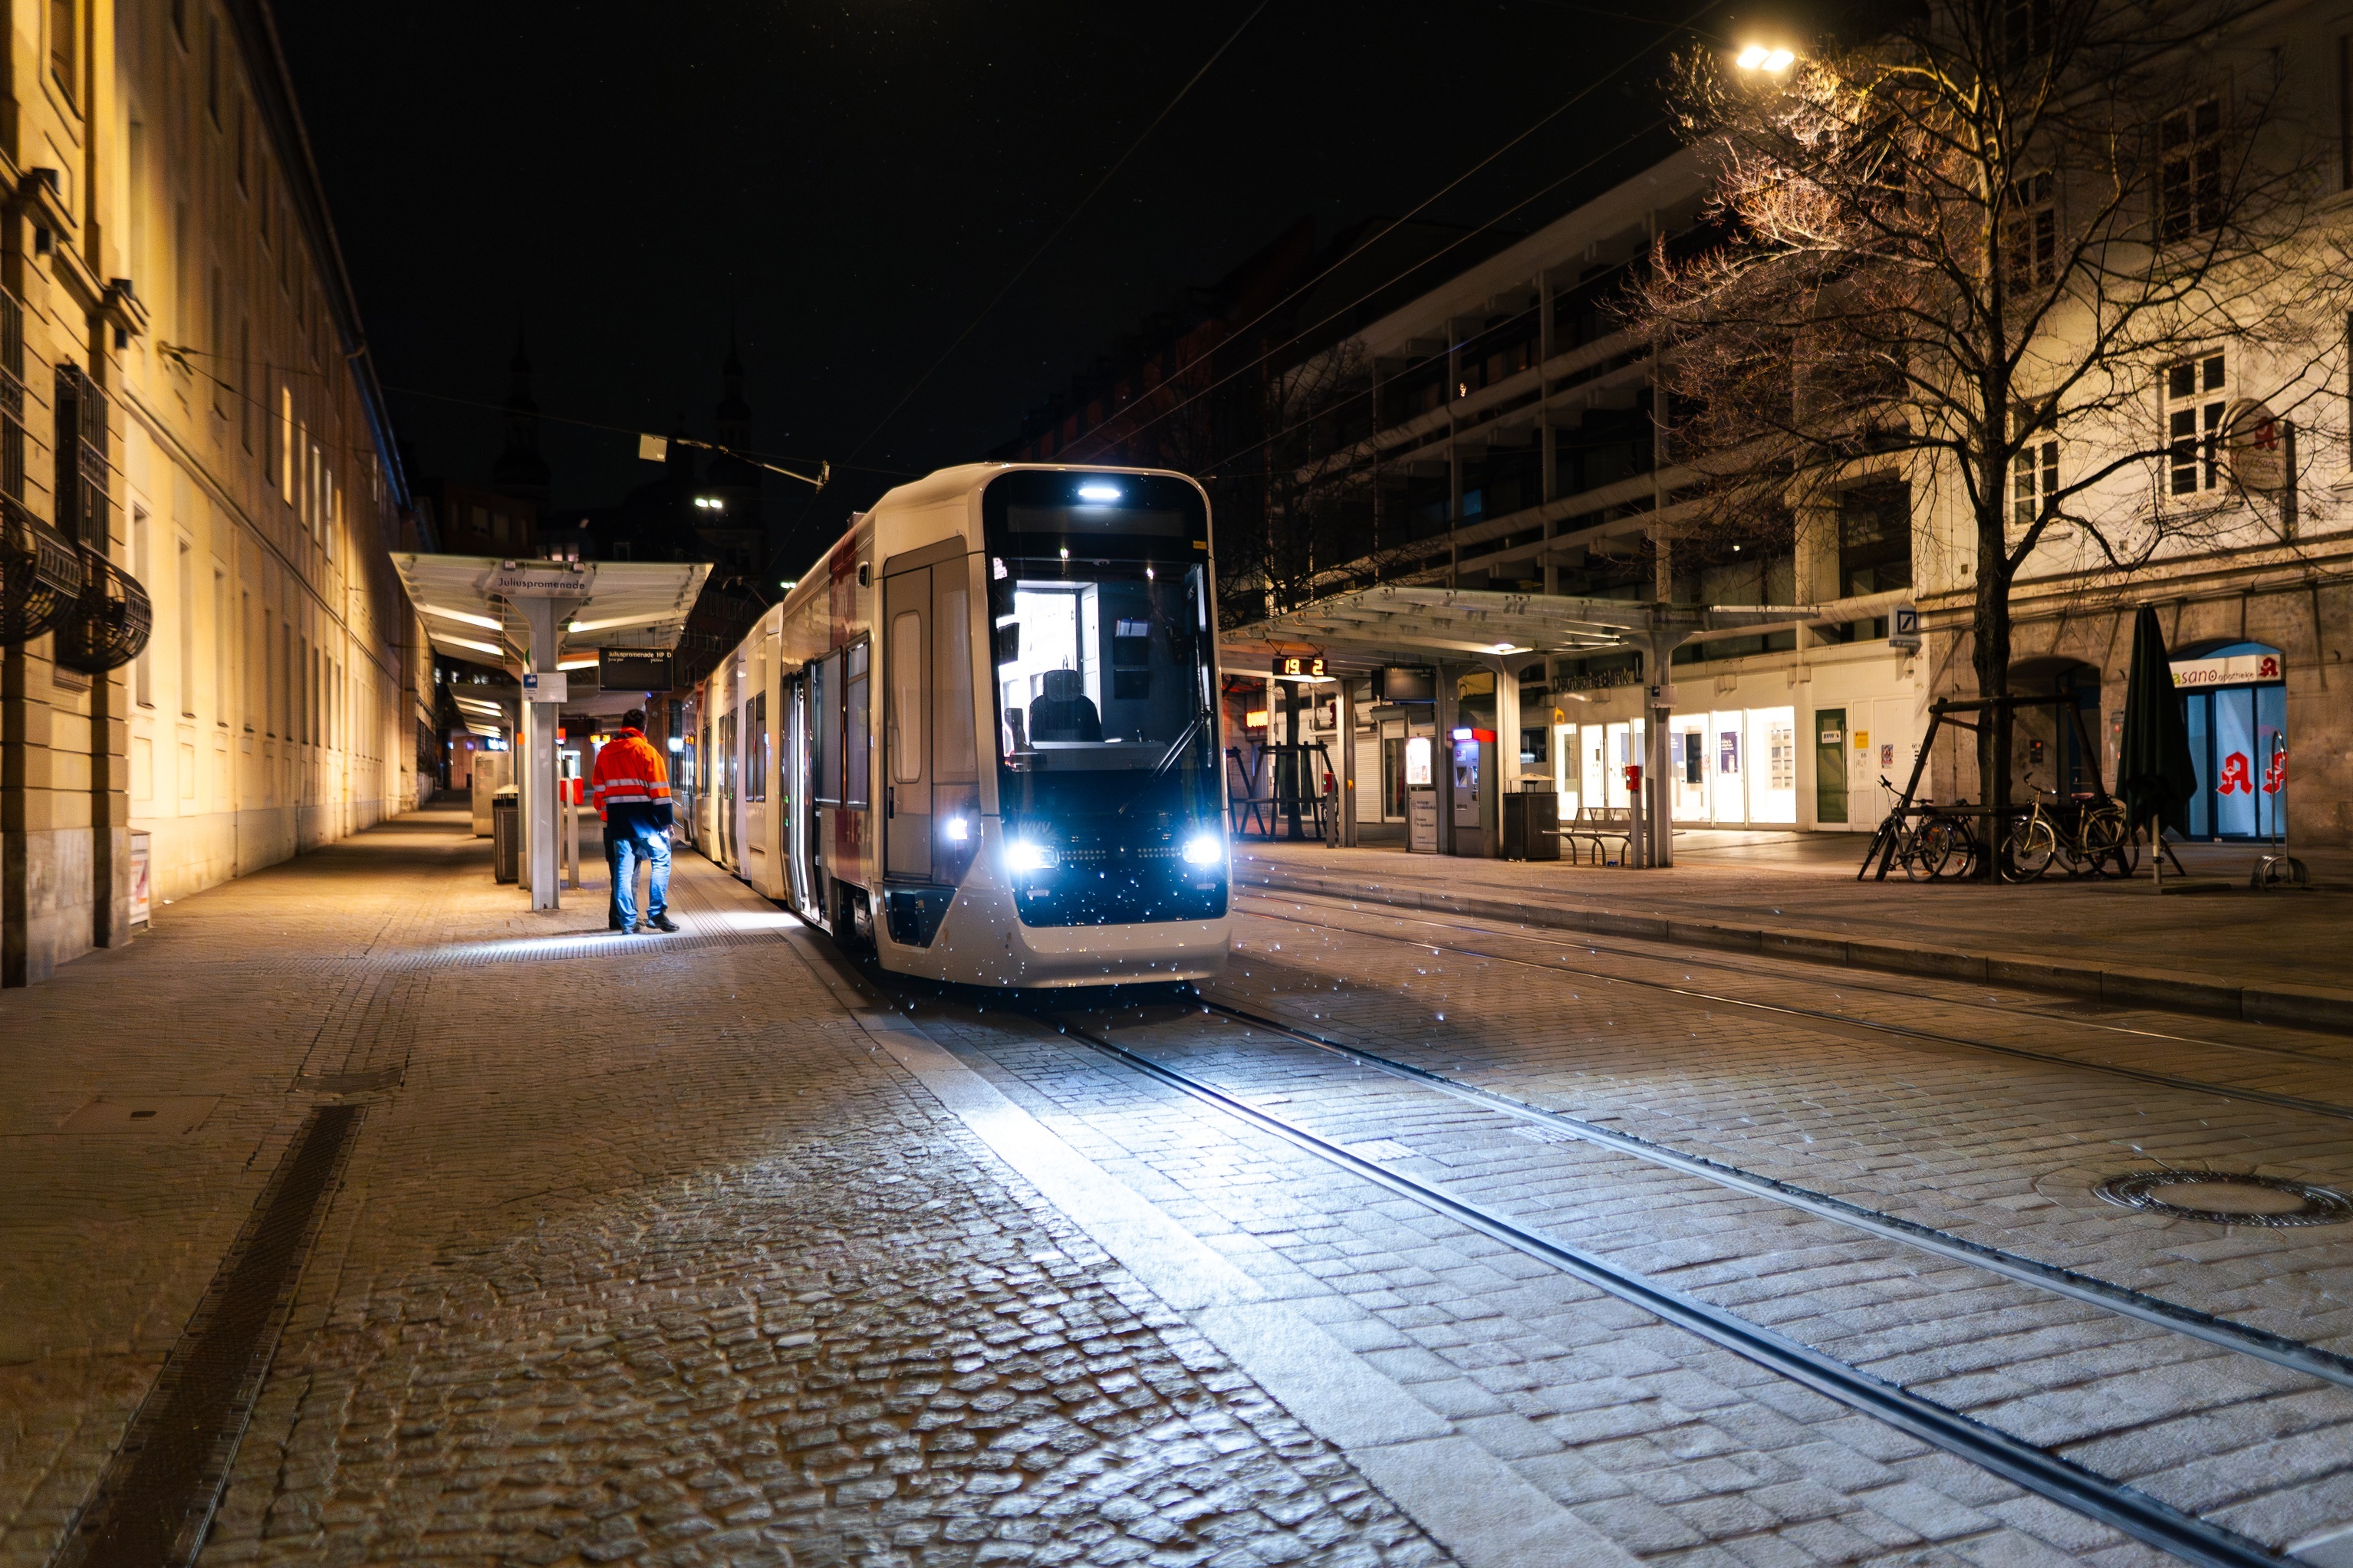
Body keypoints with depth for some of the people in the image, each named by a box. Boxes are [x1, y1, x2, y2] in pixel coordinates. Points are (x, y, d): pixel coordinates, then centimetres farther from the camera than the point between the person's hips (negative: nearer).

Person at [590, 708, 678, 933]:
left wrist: (606, 817, 21)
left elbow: (598, 789, 15)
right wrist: (666, 821, -5)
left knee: (623, 868, 6)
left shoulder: (605, 753, 12)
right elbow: (659, 789, -8)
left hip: (617, 820, 5)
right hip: (644, 820, -5)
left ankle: (627, 920, 5)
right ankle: (656, 914, -7)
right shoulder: (646, 751, -6)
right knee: (661, 861, 2)